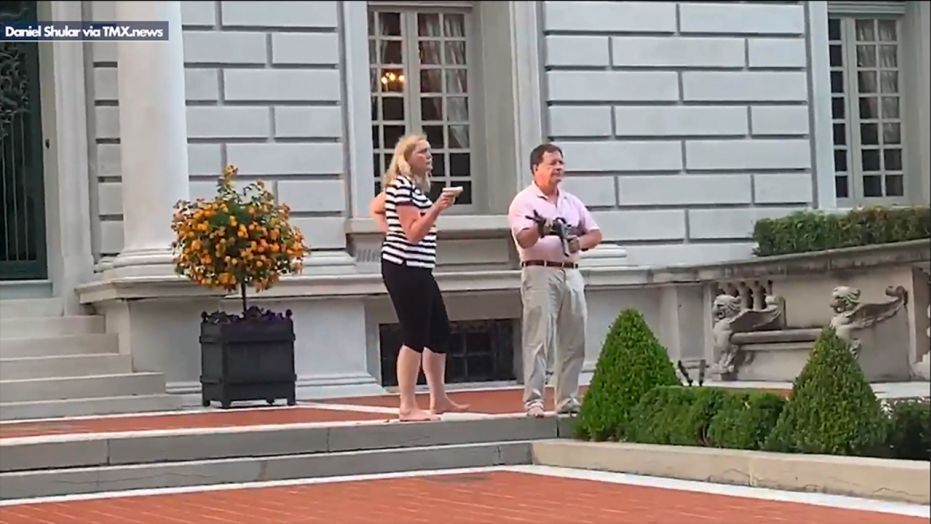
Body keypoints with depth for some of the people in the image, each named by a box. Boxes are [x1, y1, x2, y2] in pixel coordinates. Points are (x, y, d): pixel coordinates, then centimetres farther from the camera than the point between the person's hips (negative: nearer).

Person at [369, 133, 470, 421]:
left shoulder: (411, 186, 17)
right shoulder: (404, 186, -13)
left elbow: (375, 208, 31)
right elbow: (414, 233, -19)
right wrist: (436, 209, -28)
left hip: (418, 270, 11)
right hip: (405, 268, -11)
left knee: (439, 332, 13)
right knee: (415, 337, -10)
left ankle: (439, 399, 22)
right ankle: (408, 406, -7)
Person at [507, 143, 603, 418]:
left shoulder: (572, 202, 19)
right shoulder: (524, 201, 0)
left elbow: (595, 233, 19)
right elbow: (523, 239, -14)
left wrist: (580, 242, -3)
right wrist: (539, 230, -36)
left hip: (571, 273, 6)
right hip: (540, 272, -6)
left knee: (573, 341, 6)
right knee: (538, 340, -11)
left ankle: (568, 399, 13)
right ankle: (533, 401, -13)